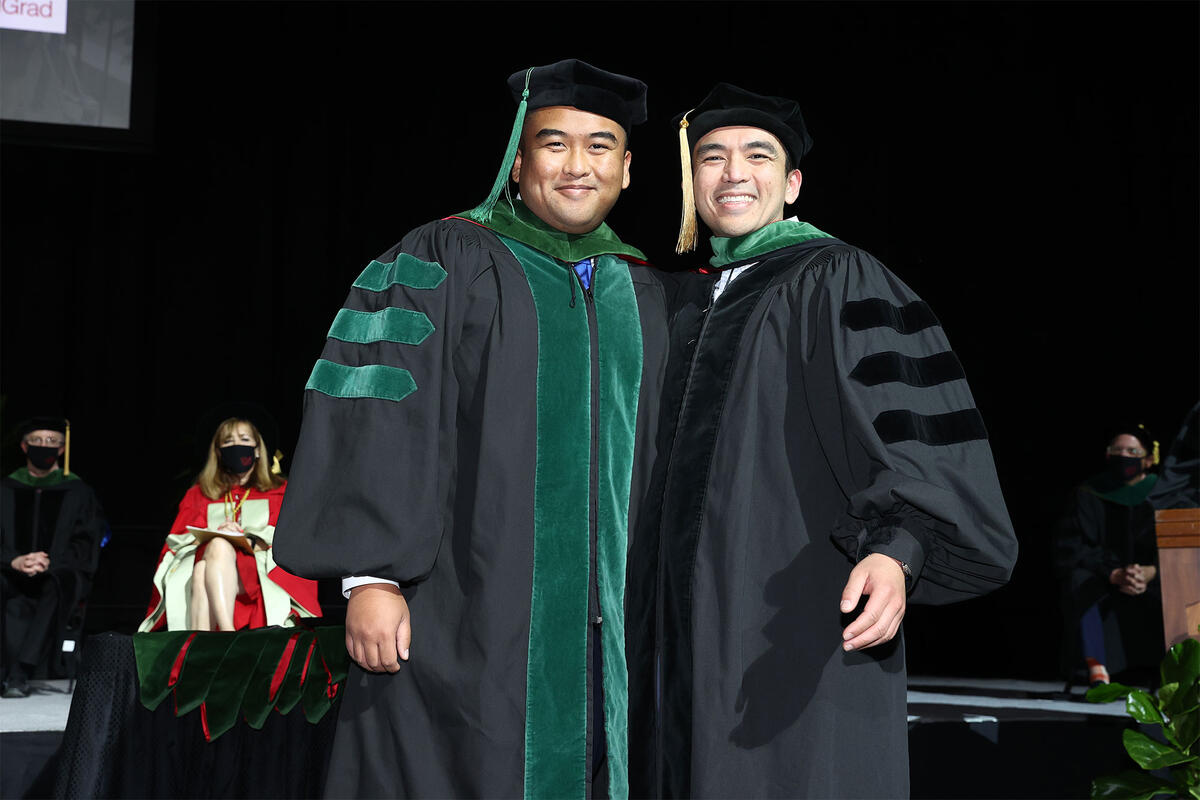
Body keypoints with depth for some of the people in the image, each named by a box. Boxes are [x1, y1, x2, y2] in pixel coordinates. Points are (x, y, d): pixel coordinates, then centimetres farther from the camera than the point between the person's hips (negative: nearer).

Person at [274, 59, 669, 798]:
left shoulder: (646, 299, 15)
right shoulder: (443, 264, 1)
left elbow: (661, 462, 17)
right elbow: (377, 420, -7)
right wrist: (371, 575, -16)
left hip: (604, 637, 4)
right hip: (461, 625, -4)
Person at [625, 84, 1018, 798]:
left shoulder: (839, 280, -3)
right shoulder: (690, 304, 18)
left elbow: (914, 423, -14)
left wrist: (897, 551, -30)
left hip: (801, 625, -6)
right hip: (692, 631, 7)